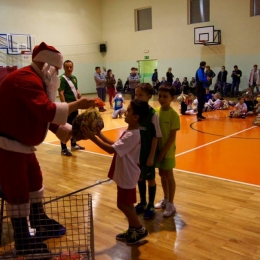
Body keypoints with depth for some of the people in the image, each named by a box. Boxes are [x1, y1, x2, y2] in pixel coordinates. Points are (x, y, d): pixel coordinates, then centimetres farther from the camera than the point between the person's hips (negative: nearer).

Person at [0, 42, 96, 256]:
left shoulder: (35, 80, 13)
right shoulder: (27, 80, -22)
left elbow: (45, 114, 11)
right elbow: (47, 111, -33)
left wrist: (68, 130, -1)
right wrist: (76, 105, -24)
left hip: (21, 142, 11)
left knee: (34, 179, 19)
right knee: (18, 190, -4)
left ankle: (39, 222, 36)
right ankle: (23, 243, 9)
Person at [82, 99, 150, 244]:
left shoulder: (132, 135, -27)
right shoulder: (130, 132, 5)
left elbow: (111, 149, -31)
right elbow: (115, 145, 10)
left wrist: (93, 137, -29)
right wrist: (99, 134, 5)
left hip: (127, 176, -10)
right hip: (124, 174, 10)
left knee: (123, 204, 2)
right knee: (126, 204, 18)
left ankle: (140, 230, 18)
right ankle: (132, 229, 32)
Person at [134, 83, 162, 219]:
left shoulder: (153, 114, -17)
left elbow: (155, 137, -13)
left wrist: (151, 156, -13)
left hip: (148, 153, -5)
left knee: (150, 179, 11)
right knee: (140, 178, 18)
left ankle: (151, 206, 27)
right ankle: (142, 203, 36)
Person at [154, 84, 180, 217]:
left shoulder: (174, 115, -17)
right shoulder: (156, 111, -1)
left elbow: (172, 137, -16)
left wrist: (163, 152, -16)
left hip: (167, 151, -5)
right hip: (157, 148, 5)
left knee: (169, 176, 6)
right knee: (162, 174, 17)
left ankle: (171, 204, 20)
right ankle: (165, 199, 35)